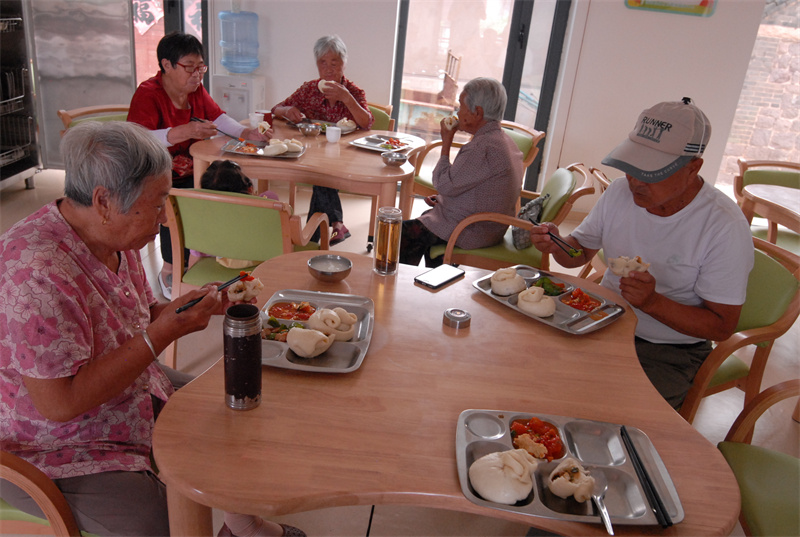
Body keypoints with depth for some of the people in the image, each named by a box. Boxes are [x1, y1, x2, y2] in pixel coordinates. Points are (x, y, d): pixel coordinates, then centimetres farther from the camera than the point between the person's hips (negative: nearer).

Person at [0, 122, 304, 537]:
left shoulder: (114, 237, -4)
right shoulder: (39, 273, -32)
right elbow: (59, 403, -31)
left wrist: (188, 305, -9)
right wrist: (162, 333, -32)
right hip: (57, 454, -8)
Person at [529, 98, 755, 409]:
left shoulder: (725, 226, -19)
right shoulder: (621, 192, -3)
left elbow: (721, 327, -15)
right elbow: (580, 253, 11)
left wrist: (652, 302, -29)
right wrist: (555, 244, -12)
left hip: (669, 353, -5)